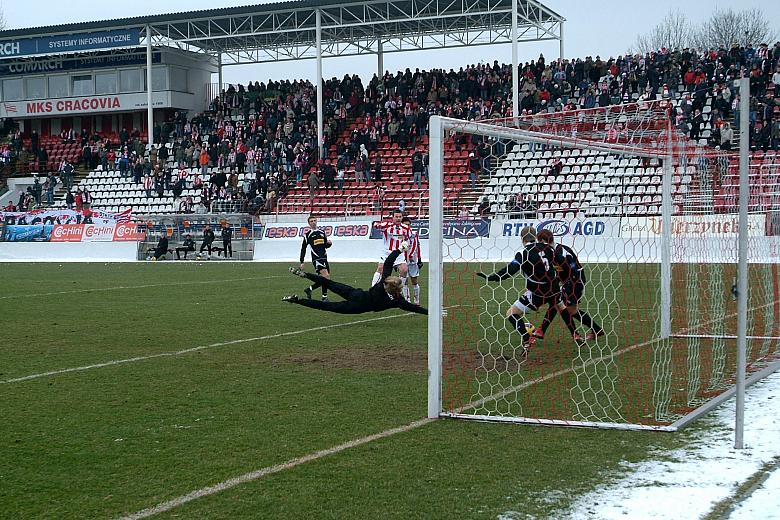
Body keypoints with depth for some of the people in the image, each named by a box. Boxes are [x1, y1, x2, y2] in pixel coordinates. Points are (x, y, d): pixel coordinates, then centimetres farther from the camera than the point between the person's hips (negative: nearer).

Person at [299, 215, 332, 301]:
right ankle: (324, 297, -10)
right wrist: (302, 262, -3)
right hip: (316, 258, -7)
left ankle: (309, 289, 25)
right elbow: (303, 248, 1)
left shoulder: (322, 232, 15)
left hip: (324, 258, 7)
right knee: (326, 276, -20)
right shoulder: (308, 234, 0)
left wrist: (329, 243, 0)